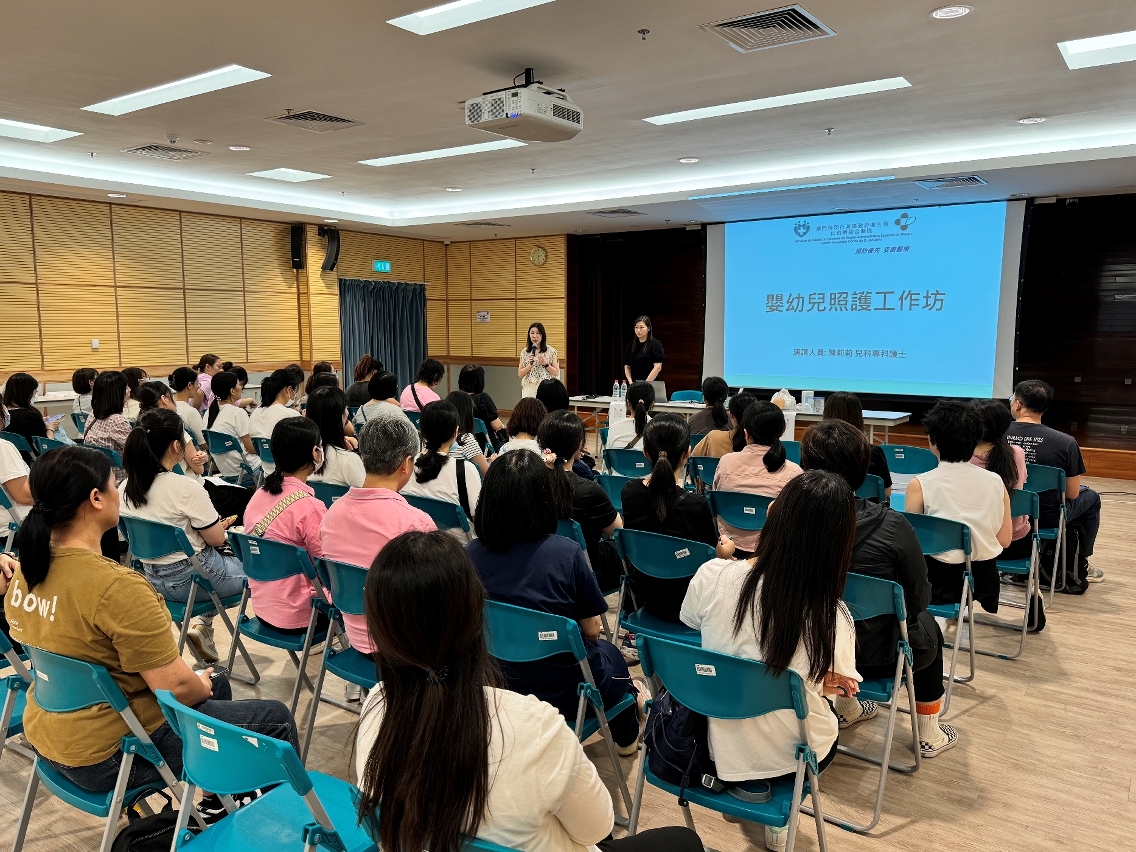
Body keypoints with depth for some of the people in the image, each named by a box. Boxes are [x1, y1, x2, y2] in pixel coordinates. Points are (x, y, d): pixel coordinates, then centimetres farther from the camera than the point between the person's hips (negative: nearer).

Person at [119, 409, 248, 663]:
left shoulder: (126, 488, -4)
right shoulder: (186, 488, -25)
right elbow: (217, 539, -16)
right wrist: (221, 524, 7)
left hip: (152, 578, 7)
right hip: (191, 579, -7)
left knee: (223, 558, 30)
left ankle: (201, 624, 18)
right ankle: (203, 626, 15)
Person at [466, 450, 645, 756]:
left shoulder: (470, 555, -15)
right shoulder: (565, 553, -25)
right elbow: (591, 630, -12)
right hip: (561, 695, -3)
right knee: (608, 652, 31)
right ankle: (627, 736, 57)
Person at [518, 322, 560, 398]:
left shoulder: (551, 351, 0)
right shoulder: (524, 352, 7)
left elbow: (556, 373, 2)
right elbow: (520, 374, 6)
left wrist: (546, 364, -13)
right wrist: (530, 364, -9)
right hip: (529, 389, 2)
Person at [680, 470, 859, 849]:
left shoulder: (712, 576, -23)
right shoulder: (833, 617, -27)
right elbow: (838, 687, -8)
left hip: (716, 744, 3)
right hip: (786, 760, -2)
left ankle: (739, 786, 32)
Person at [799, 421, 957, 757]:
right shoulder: (892, 526, -25)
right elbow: (920, 599, -10)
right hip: (875, 659, -2)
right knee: (929, 628, 30)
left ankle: (844, 706, 52)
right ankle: (929, 734, 41)